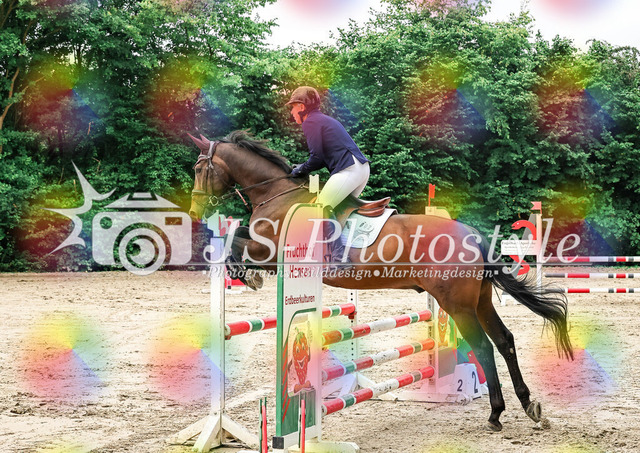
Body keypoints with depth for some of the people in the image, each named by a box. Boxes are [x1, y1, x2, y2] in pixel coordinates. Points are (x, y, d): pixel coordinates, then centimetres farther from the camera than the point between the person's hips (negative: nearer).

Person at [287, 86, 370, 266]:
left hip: (349, 169, -10)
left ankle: (339, 257, -21)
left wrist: (302, 170, 9)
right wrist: (304, 168, 23)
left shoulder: (311, 122, -2)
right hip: (362, 168, 10)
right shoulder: (325, 119, 27)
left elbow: (317, 156, -8)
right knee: (343, 206, 19)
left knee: (322, 207, -12)